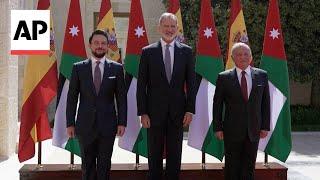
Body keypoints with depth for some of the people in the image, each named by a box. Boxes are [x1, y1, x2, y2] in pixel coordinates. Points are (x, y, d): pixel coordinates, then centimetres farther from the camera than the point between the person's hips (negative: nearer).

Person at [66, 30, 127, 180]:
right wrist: (70, 123, -1)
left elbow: (121, 98, 3)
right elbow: (72, 97, 3)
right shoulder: (78, 68, 3)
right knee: (87, 163, 8)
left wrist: (122, 122, -3)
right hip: (85, 124, 0)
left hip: (107, 124, 0)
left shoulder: (116, 68, 3)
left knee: (104, 164, 6)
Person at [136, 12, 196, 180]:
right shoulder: (148, 52, 1)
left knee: (175, 155, 7)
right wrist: (142, 113, -7)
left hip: (177, 112, 1)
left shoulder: (186, 51, 5)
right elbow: (141, 85, 0)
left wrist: (190, 110, -3)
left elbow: (191, 83, 5)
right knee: (154, 155, 6)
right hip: (155, 111, -1)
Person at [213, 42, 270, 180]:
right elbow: (217, 105, 1)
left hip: (253, 131, 2)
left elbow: (265, 102, 7)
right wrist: (218, 128, -4)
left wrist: (265, 126, 2)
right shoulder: (224, 78, -1)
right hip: (232, 131, -2)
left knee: (249, 168, 8)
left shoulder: (262, 75, 5)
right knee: (232, 168, 5)